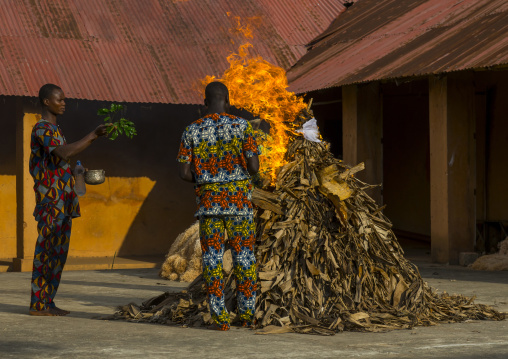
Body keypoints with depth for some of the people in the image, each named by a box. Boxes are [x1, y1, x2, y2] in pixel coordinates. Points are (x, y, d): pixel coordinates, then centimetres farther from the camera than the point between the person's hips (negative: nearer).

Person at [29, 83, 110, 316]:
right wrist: (92, 136, -27)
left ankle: (47, 302, 14)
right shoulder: (42, 129, -13)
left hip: (63, 204, 9)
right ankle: (38, 304, -1)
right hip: (50, 203, -9)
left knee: (58, 253, 10)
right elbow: (65, 153, -29)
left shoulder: (54, 129, 19)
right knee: (46, 252, -6)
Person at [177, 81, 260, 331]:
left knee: (212, 256, 5)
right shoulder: (241, 126, -5)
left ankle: (220, 318, 1)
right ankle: (247, 314, 11)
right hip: (238, 197, -1)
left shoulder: (192, 131, 0)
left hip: (208, 199, 1)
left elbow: (184, 172, -2)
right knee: (243, 255, 8)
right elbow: (254, 167, -7)